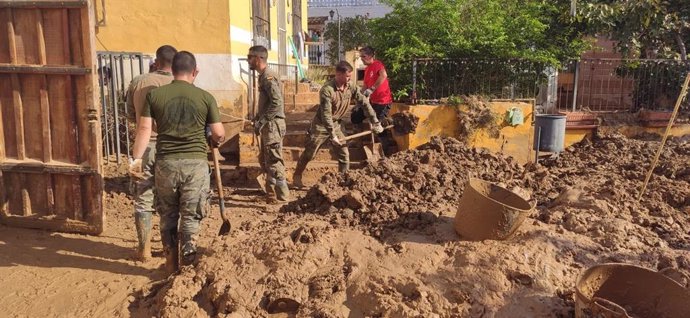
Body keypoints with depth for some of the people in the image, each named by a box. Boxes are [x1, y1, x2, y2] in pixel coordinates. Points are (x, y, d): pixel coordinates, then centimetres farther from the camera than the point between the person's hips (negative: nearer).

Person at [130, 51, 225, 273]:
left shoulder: (154, 94, 2)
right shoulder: (205, 97, -1)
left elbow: (144, 129, -2)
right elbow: (219, 134, 1)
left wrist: (136, 159, 4)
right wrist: (215, 141, 23)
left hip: (166, 162, 2)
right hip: (195, 162, -1)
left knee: (168, 215, 15)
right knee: (191, 214, 12)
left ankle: (172, 265, 24)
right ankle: (188, 247, -3)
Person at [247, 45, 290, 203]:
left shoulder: (268, 77, -15)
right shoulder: (263, 76, 15)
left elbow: (277, 103, -24)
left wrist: (261, 122, -20)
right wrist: (258, 119, 14)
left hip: (273, 125, -10)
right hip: (268, 126, 10)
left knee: (274, 163, -6)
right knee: (264, 160, 18)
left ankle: (283, 199, 1)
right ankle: (271, 194, 29)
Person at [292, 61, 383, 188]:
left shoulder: (351, 87, -10)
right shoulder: (327, 90, -27)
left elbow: (365, 103, -4)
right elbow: (326, 114, -29)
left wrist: (375, 122, -6)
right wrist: (332, 134, -30)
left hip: (335, 125, 5)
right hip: (321, 125, -5)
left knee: (344, 155, 2)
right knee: (309, 154, 6)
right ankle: (297, 177, 24)